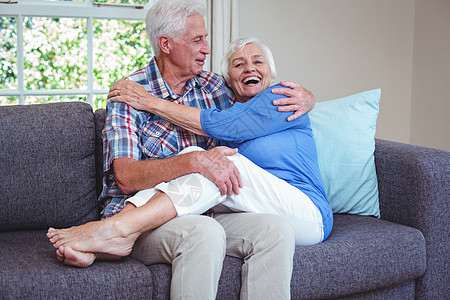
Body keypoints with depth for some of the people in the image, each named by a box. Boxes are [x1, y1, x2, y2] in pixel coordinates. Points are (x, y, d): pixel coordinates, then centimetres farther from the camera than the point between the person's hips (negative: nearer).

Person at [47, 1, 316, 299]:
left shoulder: (212, 86, 13)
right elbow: (126, 178, -16)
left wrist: (304, 97, 0)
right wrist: (195, 161, -30)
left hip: (202, 213, 6)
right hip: (138, 215, -5)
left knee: (276, 229, -22)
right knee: (205, 232, -36)